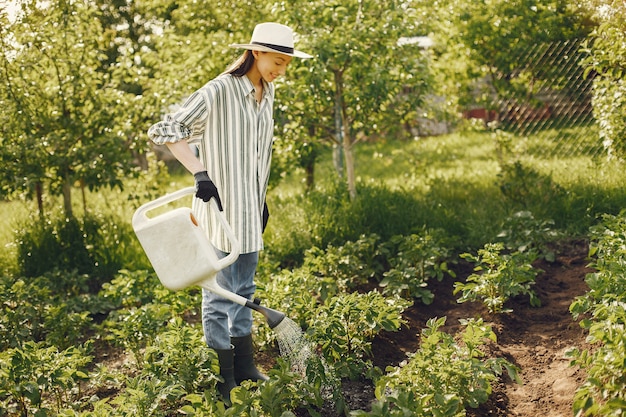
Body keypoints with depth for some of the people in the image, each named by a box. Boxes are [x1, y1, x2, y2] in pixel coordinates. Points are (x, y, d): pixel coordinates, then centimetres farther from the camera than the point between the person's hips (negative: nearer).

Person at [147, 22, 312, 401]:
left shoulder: (268, 92, 8)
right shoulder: (219, 92, -17)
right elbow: (164, 130, -21)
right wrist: (199, 172, -31)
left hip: (249, 210, 8)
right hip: (221, 207, -8)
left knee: (245, 290, 17)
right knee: (221, 294, 1)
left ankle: (245, 369, 30)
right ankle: (224, 381, 12)